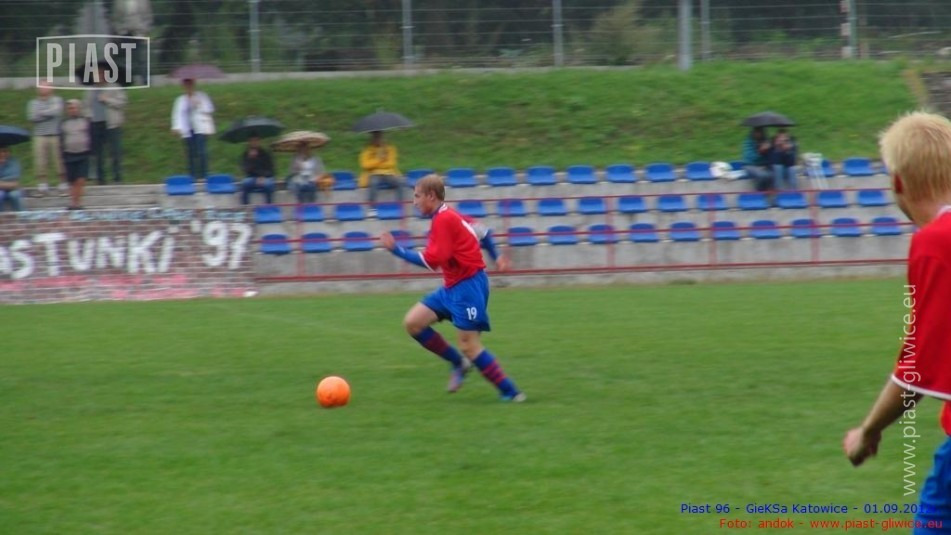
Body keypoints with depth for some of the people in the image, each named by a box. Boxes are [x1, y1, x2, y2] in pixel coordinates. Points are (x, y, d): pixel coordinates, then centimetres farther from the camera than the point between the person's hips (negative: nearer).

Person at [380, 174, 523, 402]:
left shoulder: (443, 220, -18)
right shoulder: (449, 216, 11)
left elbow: (432, 260, -22)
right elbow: (481, 231, 22)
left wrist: (396, 249, -18)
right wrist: (495, 257, 31)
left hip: (468, 284, -10)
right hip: (453, 286, 10)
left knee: (470, 346, -8)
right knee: (413, 322, 4)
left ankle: (511, 393, -2)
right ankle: (458, 363, 14)